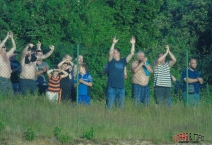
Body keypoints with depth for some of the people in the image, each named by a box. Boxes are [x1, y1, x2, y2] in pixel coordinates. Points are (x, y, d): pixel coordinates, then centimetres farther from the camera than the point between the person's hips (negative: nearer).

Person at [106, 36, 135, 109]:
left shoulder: (123, 61, 10)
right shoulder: (111, 61, 3)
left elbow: (131, 54, 6)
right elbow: (110, 53, -14)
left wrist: (133, 44, -4)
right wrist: (113, 43, -24)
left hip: (121, 87, 3)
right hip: (112, 87, -3)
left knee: (121, 106, 9)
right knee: (110, 106, -4)